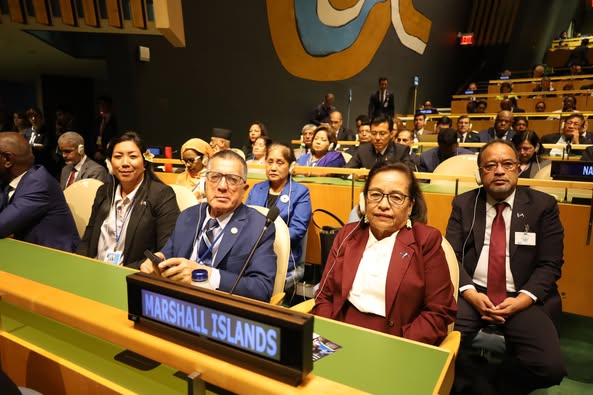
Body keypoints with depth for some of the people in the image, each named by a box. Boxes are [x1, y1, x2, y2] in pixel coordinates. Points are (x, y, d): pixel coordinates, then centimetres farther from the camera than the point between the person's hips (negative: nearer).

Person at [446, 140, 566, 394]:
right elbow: (452, 256, 2)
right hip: (472, 293, 1)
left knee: (550, 367, -23)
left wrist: (522, 299, -14)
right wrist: (470, 293, -14)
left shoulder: (543, 205, 4)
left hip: (523, 299, 0)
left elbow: (550, 264, 1)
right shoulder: (463, 204, 7)